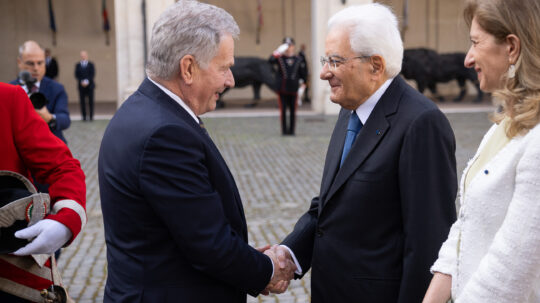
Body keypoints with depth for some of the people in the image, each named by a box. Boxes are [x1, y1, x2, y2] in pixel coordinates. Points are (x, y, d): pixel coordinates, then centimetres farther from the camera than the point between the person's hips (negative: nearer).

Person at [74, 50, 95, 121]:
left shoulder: (91, 64, 5)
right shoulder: (78, 65, 8)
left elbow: (93, 74, -2)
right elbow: (76, 75, 3)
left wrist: (87, 81, -15)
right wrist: (81, 81, -12)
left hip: (89, 85, -1)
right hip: (81, 85, 1)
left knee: (91, 101, -1)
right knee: (82, 101, -2)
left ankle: (91, 116, 3)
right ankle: (84, 116, 3)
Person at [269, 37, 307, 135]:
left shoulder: (298, 59, 7)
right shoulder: (279, 58, -1)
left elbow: (303, 72, 14)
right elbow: (271, 61, -22)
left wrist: (302, 82, 12)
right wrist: (279, 51, -27)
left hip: (293, 89, 2)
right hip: (282, 89, -2)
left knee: (293, 111, 5)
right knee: (283, 110, 0)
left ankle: (292, 130, 14)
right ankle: (284, 130, 7)